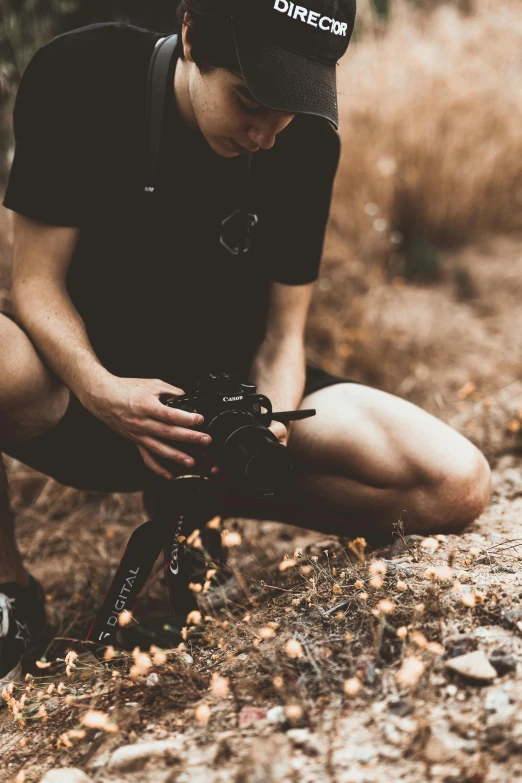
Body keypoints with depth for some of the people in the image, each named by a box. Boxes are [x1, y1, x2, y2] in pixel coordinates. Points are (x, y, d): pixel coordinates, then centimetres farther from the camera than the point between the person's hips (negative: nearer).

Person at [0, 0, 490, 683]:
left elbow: (281, 336, -6)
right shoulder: (77, 76, -17)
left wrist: (268, 428, -27)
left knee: (457, 486, -17)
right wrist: (98, 389, -35)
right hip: (93, 378, -2)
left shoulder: (306, 143, -9)